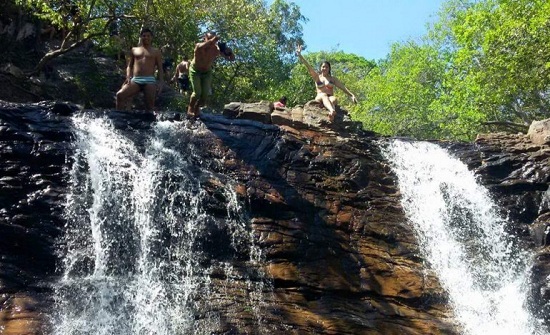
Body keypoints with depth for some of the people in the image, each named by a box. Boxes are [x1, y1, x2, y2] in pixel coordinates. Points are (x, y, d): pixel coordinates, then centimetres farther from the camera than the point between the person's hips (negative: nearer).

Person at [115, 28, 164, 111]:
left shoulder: (156, 52, 15)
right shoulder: (134, 50, 22)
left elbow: (160, 69, 10)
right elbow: (129, 66, 22)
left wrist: (160, 83, -5)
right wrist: (128, 77, 2)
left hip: (149, 80, -2)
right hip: (135, 80, 2)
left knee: (150, 104, -11)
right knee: (120, 95, -21)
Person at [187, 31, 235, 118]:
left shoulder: (216, 49, -23)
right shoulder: (199, 46, -30)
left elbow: (232, 59, -21)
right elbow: (200, 47, -58)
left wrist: (229, 51, -42)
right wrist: (212, 40, -67)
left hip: (207, 72, 3)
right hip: (195, 71, -3)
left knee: (205, 94, -2)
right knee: (197, 92, -14)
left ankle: (196, 108, 25)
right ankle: (190, 109, 11)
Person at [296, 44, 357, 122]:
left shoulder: (333, 79, 21)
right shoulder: (317, 77, 20)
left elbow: (343, 87, 14)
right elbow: (308, 67, 10)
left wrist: (351, 95, 0)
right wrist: (299, 55, 1)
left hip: (329, 98, 1)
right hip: (319, 98, -1)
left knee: (333, 99, -35)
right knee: (323, 95, -37)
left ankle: (331, 114, -70)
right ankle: (332, 111, -68)